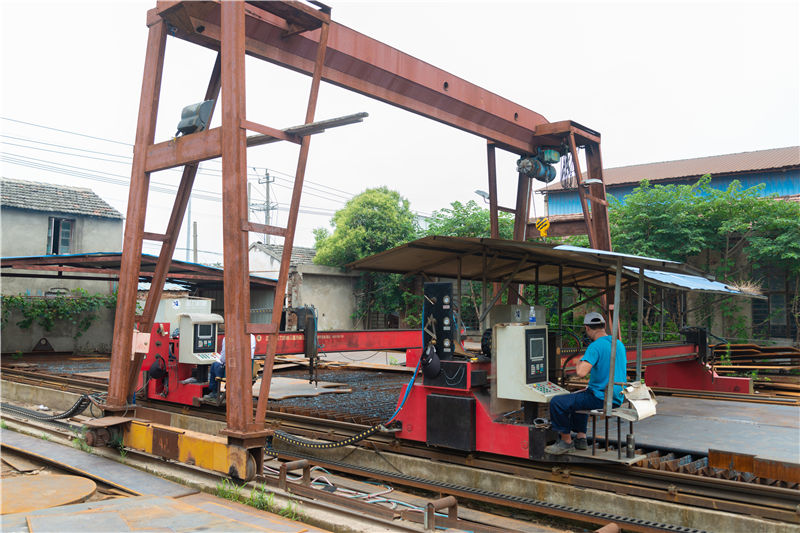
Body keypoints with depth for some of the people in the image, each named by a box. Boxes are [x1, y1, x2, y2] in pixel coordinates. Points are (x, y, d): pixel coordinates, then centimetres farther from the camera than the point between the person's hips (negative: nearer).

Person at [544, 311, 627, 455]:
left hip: (601, 399, -9)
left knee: (557, 402, -7)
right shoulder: (619, 344, 9)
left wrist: (580, 362, -7)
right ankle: (580, 438, 29)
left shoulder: (595, 346, -19)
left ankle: (566, 442, 4)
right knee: (577, 397, 33)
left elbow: (581, 372, -30)